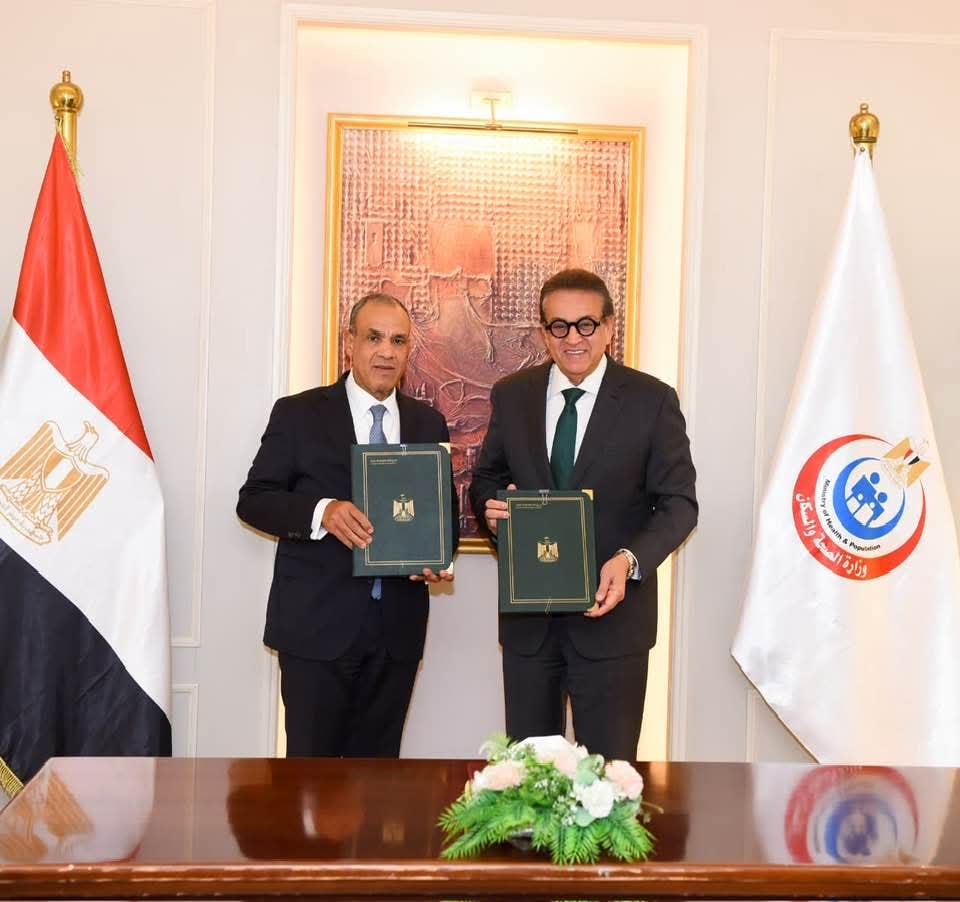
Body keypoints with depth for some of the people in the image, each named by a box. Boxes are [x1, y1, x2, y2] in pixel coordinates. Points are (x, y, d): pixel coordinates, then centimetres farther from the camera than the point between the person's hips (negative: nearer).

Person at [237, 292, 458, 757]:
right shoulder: (298, 414, -1)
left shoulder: (428, 423, 10)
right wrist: (321, 511, -21)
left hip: (398, 628, 3)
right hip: (317, 623, -3)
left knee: (377, 765, 12)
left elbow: (445, 507, 16)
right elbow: (253, 500, -3)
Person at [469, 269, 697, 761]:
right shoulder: (511, 396, 4)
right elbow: (485, 479, 14)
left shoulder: (652, 400, -5)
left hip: (611, 611, -3)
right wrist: (490, 505, -10)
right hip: (527, 616, 3)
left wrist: (629, 560, -22)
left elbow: (678, 502, -5)